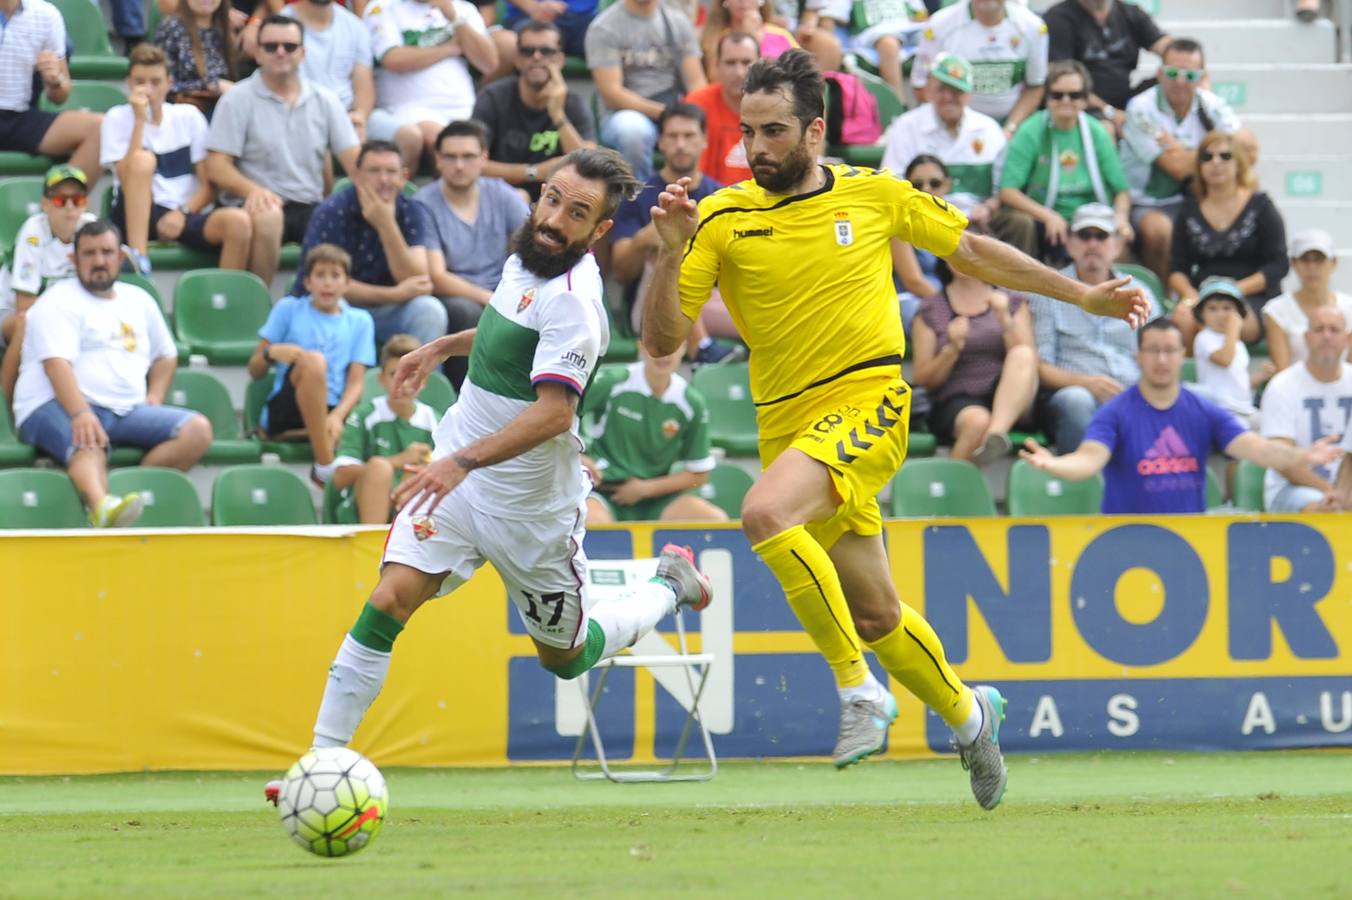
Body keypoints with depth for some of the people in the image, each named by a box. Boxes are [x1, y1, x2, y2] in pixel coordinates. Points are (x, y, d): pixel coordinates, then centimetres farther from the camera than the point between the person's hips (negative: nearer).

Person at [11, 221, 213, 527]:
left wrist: (154, 397, 12)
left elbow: (166, 354, 34)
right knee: (88, 445, -42)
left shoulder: (138, 300, 22)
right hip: (56, 408, -7)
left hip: (125, 410, 7)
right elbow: (57, 363, -15)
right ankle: (102, 508, -74)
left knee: (197, 430, -16)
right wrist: (80, 414, -32)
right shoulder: (59, 302, 0)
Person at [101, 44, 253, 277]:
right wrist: (140, 120, -13)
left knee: (239, 221, -29)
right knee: (143, 159, -31)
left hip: (185, 216, 2)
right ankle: (137, 259, -38)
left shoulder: (189, 116, 9)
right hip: (137, 216, -2)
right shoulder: (117, 119, 3)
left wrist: (183, 212, -12)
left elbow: (210, 186, 7)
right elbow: (128, 178, -12)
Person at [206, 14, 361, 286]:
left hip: (310, 207, 4)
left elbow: (353, 160, 6)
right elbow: (217, 168, -5)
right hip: (261, 204, -3)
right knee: (267, 216, -38)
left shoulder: (325, 101, 12)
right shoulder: (238, 101, 1)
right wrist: (252, 189, -26)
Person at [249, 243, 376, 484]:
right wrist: (272, 353, -12)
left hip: (334, 412, 0)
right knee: (313, 360, -36)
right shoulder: (288, 309, 13)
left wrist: (337, 416, -16)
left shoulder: (360, 321, 17)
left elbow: (356, 382, 5)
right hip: (284, 411, 0)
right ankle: (325, 468, -35)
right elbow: (255, 371, 12)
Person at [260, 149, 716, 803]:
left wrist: (462, 462, -42)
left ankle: (670, 585, 41)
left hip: (532, 501, -6)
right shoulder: (528, 257, 1)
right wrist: (444, 346, 27)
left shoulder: (572, 302, -25)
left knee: (566, 657, 14)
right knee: (392, 598, -15)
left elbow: (554, 411, -33)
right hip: (455, 471, 6)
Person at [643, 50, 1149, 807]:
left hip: (868, 404, -3)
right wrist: (672, 252, -20)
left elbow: (971, 250, 16)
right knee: (873, 614, 9)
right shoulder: (722, 221, -1)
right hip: (788, 425, 3)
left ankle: (859, 688, -19)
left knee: (765, 513, -31)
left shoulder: (876, 195, 1)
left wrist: (1083, 296, 18)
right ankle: (968, 715, 37)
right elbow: (663, 341, -4)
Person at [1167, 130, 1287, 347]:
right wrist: (1189, 294, -9)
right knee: (1183, 317, -34)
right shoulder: (1189, 209, 16)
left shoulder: (1260, 206, 6)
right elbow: (1177, 267, 13)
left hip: (1255, 300, -3)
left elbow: (1278, 266, 0)